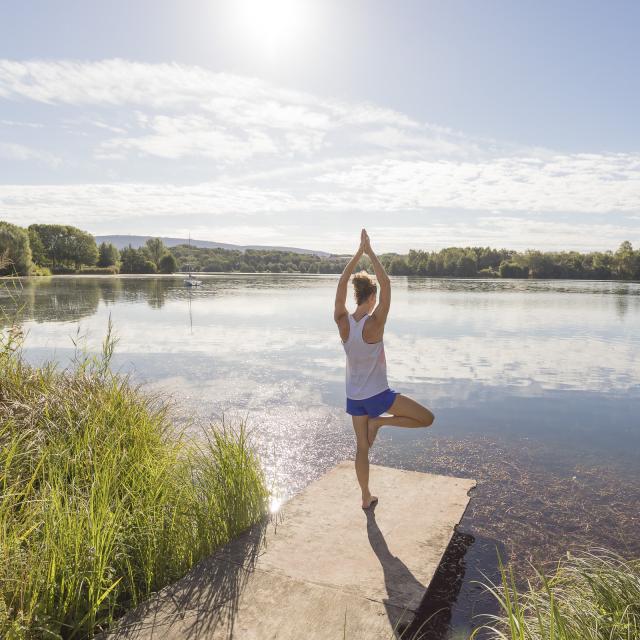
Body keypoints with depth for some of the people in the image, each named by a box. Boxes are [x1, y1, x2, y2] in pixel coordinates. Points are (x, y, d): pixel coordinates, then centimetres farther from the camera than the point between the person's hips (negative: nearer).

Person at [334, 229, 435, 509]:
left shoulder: (342, 322, -12)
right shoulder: (374, 324, -24)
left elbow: (342, 283, -6)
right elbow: (386, 285, -22)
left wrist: (359, 252, -5)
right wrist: (370, 252, -18)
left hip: (354, 397, 6)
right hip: (377, 395, -5)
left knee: (362, 447, 18)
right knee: (427, 418, 7)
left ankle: (366, 496, 30)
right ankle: (379, 422, 2)